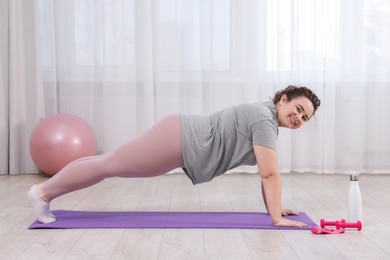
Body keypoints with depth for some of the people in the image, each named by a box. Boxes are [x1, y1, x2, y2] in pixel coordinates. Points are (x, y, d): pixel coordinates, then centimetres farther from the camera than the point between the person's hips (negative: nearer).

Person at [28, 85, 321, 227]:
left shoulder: (268, 120, 12)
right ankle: (43, 191, 17)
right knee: (110, 164, 2)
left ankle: (47, 192, 30)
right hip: (178, 141, -9)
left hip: (183, 142, 9)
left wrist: (273, 207, 14)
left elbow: (267, 173, 16)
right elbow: (271, 174, -22)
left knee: (112, 163, 16)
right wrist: (277, 218, -17)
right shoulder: (265, 119, -18)